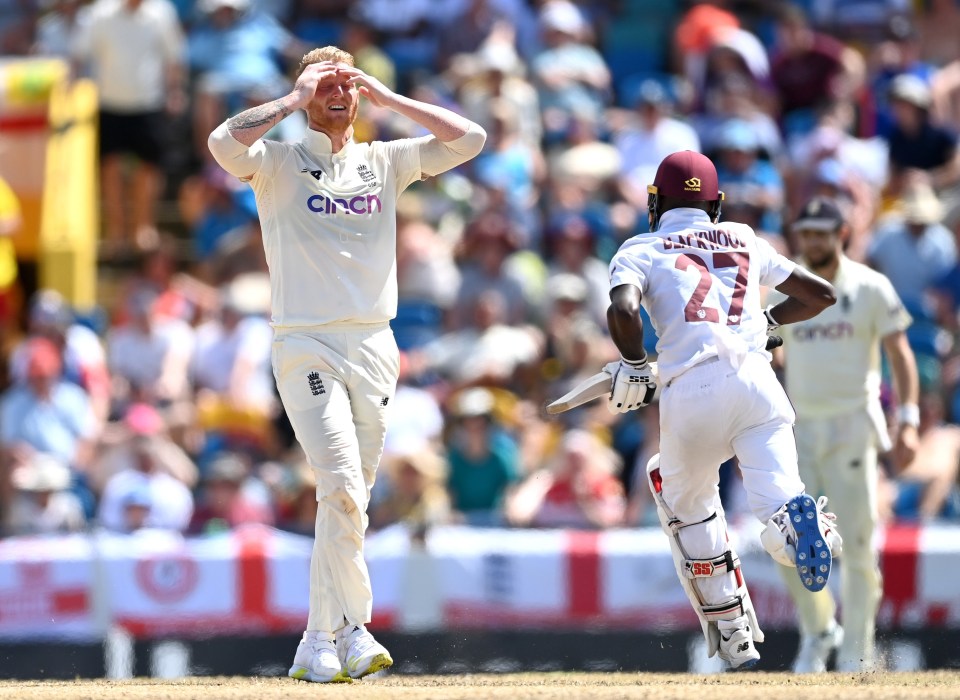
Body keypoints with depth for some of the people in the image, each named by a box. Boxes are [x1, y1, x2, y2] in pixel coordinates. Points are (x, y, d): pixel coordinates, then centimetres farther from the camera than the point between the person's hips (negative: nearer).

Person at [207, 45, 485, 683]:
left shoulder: (385, 162, 15)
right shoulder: (278, 162, 3)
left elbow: (469, 139, 7)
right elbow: (226, 142, -19)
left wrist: (387, 98, 6)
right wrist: (294, 99, -8)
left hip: (373, 348, 4)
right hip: (306, 347, -4)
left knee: (348, 500, 6)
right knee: (344, 491, -18)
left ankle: (318, 647, 12)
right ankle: (354, 629, -14)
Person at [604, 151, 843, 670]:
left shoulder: (642, 250, 14)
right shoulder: (745, 241, 25)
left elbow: (622, 309, -7)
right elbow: (820, 293, 30)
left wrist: (633, 367, 9)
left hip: (690, 393, -1)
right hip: (756, 381, 1)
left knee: (686, 502, 25)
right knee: (778, 516, -10)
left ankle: (733, 635, 22)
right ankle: (801, 521, -48)